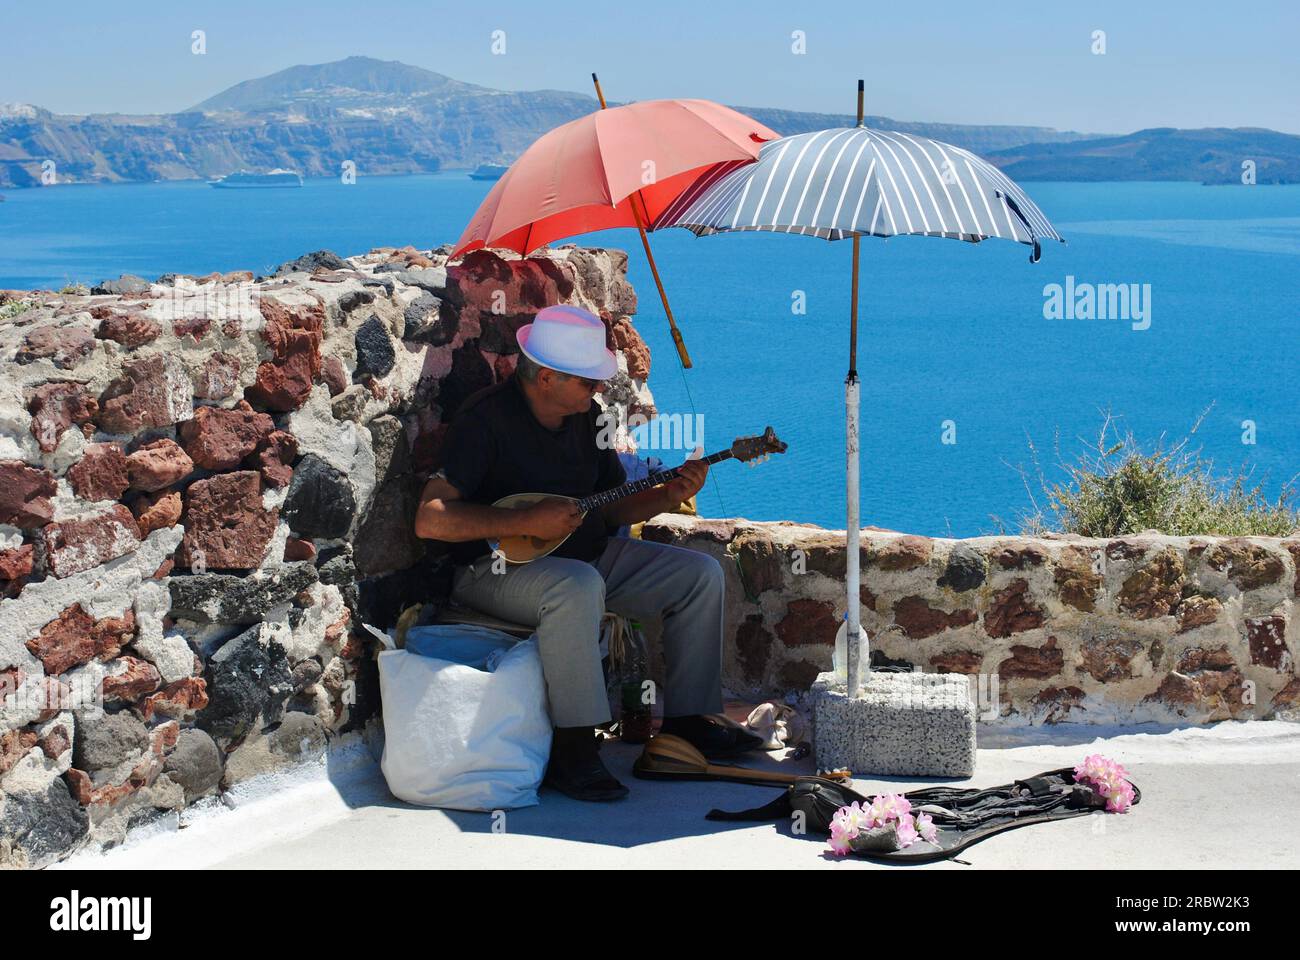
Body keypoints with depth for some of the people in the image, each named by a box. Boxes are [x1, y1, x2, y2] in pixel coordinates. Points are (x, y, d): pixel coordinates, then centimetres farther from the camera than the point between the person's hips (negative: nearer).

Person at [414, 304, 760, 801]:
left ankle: (686, 720, 7)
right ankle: (572, 750, -29)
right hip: (497, 567, -8)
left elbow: (613, 506, 13)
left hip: (585, 552, 8)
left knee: (701, 575, -1)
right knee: (578, 587, -40)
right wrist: (527, 522, -28)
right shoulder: (486, 418, -19)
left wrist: (668, 495, -7)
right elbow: (430, 518, -25)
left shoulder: (586, 415, 5)